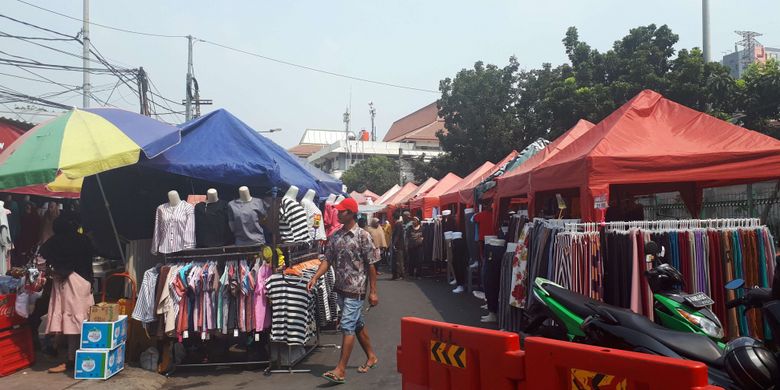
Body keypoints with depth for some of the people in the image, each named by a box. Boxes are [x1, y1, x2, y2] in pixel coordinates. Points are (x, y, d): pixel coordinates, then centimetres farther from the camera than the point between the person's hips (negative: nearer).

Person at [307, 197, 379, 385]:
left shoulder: (363, 236, -11)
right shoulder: (335, 236, 6)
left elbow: (371, 265, -9)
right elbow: (328, 260, 6)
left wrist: (373, 292, -10)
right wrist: (315, 278, -8)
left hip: (355, 290, -6)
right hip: (340, 288, 7)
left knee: (347, 327, -8)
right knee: (358, 324, 17)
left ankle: (340, 370, -4)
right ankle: (371, 357, 33)